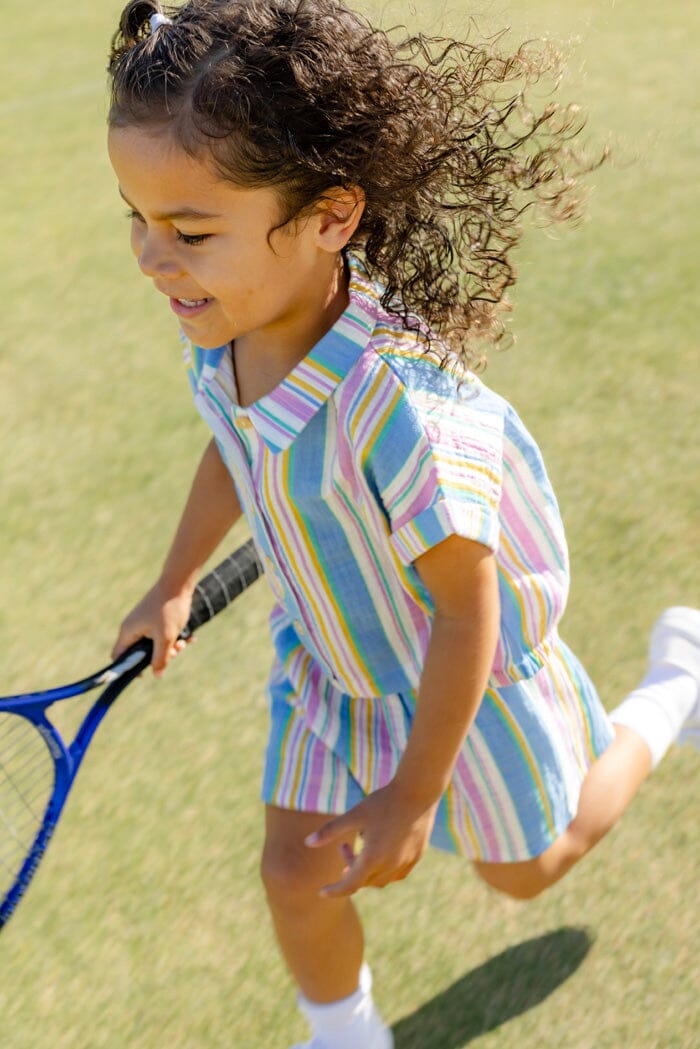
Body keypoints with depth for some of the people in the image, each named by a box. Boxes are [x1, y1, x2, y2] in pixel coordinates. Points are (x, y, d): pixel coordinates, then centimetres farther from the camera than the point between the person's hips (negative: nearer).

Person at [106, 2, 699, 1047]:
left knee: (525, 864, 23)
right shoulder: (229, 326, -20)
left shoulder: (398, 403, -43)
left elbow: (465, 609, -29)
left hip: (465, 675, -5)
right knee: (296, 875, 14)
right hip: (331, 662, 6)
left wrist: (415, 795, -18)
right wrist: (173, 587, 18)